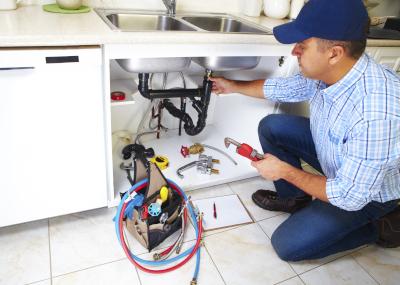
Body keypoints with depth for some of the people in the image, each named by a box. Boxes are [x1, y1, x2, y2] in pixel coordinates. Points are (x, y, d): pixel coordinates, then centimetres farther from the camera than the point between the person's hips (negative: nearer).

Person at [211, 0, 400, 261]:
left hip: (369, 193, -7)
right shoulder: (326, 72, -17)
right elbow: (282, 88, 3)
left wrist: (284, 170, -24)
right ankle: (294, 199, 14)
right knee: (271, 127, -4)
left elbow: (350, 196, -33)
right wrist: (234, 87, 12)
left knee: (287, 244, -9)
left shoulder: (375, 114, -42)